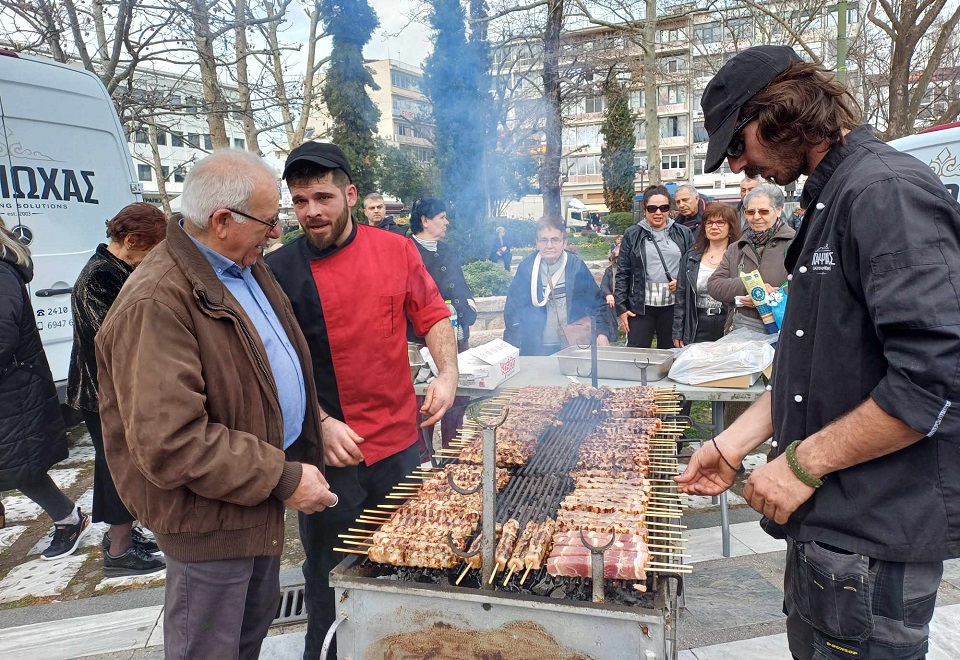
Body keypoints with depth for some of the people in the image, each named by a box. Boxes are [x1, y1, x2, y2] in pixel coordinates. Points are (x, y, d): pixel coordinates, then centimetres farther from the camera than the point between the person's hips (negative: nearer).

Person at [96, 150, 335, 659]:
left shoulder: (246, 268, 4)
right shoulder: (156, 302, -26)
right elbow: (170, 443, -30)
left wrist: (317, 422, 8)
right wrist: (281, 478, -24)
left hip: (259, 491, 9)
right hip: (211, 515, -9)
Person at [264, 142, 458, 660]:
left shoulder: (396, 250, 0)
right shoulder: (278, 271, -7)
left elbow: (432, 317, 8)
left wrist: (447, 372, -8)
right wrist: (321, 424, -17)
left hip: (399, 442, 3)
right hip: (326, 451, -2)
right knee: (329, 574, 14)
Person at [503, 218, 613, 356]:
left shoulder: (577, 266, -5)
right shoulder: (526, 267, -5)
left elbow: (597, 303, 0)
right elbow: (513, 308, -1)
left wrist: (602, 333, -14)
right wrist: (511, 349, -6)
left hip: (574, 347, 0)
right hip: (537, 348, 0)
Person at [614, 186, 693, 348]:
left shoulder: (683, 234, 8)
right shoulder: (632, 235, 4)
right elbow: (622, 274, 4)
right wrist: (621, 308, -1)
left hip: (673, 306, 2)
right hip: (641, 306, -1)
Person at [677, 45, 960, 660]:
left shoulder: (888, 191, -17)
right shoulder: (832, 200, 13)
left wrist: (803, 463, -18)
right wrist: (733, 444, 9)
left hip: (874, 537, -9)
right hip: (826, 519, 9)